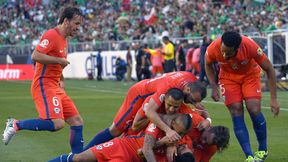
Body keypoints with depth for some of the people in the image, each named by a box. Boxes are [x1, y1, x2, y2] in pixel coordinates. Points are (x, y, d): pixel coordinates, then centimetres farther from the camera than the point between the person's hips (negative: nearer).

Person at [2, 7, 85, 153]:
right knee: (57, 123, -24)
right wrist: (59, 60, -19)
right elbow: (35, 56, -24)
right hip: (44, 85, -10)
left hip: (55, 87, 10)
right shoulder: (51, 35, -12)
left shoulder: (63, 39, 18)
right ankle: (16, 125, -10)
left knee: (77, 122, 4)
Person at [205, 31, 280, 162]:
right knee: (236, 113, -11)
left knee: (254, 109, -16)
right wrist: (214, 87, -15)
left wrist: (273, 99, -22)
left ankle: (263, 150, 6)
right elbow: (208, 65, -4)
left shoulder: (250, 46, -36)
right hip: (228, 77, 1)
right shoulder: (213, 49, -31)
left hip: (250, 74, -1)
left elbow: (269, 69, -21)